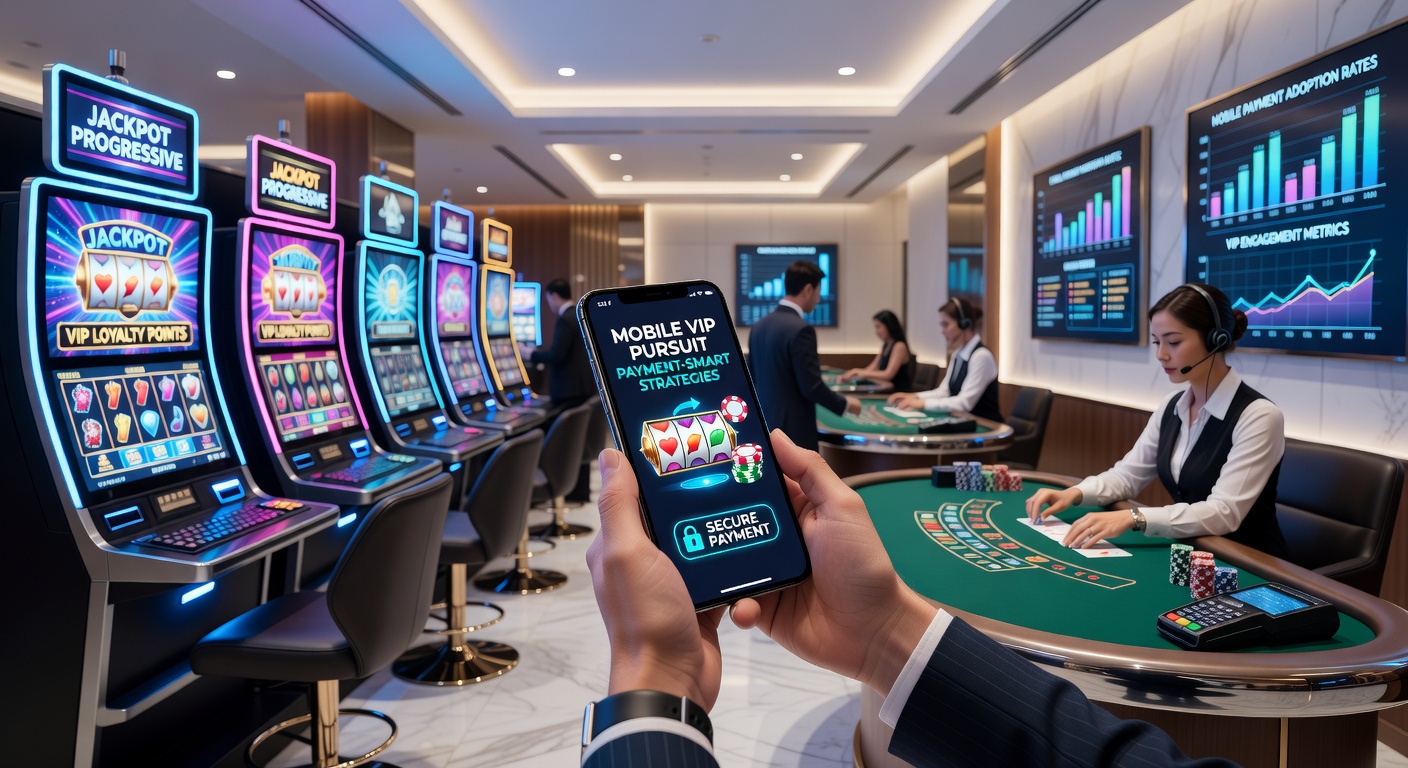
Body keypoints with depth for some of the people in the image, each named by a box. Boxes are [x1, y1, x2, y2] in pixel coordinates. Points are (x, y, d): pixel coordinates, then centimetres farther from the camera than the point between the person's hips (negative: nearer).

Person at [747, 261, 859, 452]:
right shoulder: (800, 329, -18)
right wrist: (845, 404, -4)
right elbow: (812, 386, -19)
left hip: (764, 428, 9)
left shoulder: (760, 325, 9)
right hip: (793, 430, -9)